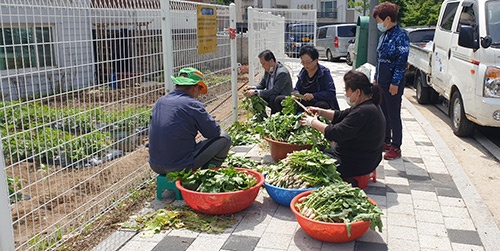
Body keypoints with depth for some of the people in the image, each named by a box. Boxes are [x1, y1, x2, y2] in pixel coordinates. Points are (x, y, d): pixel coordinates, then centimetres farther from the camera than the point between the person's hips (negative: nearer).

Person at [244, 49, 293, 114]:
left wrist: (256, 92, -30)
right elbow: (262, 85, 11)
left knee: (272, 98, -35)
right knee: (255, 97, -5)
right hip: (271, 97, 8)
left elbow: (274, 91, -31)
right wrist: (254, 88, -11)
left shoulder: (282, 73, -26)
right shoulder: (268, 69, 0)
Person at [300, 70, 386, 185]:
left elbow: (335, 134, -27)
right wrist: (320, 112, 3)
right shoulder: (368, 105, 5)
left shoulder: (364, 112, -28)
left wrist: (313, 122, -14)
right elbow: (341, 116, 14)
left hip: (358, 165, -11)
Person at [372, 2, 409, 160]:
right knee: (383, 113, 15)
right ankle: (386, 142, 29)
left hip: (393, 83, -8)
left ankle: (396, 148, 10)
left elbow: (402, 61, -16)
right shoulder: (384, 35, 12)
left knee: (393, 115, 0)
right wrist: (376, 78, 17)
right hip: (382, 81, 8)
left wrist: (395, 83, -18)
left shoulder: (400, 36, -13)